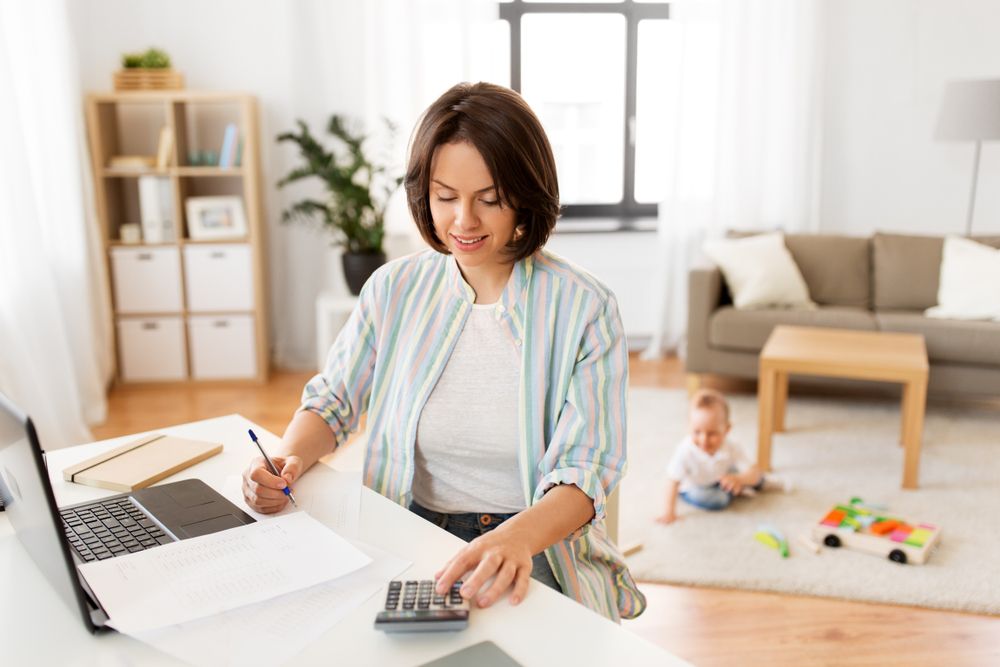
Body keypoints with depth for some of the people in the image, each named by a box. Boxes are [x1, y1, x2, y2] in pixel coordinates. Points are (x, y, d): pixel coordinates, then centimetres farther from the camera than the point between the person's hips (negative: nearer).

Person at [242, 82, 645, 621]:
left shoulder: (585, 309, -8)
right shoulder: (395, 288, 3)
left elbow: (585, 472, -12)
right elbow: (331, 403, 11)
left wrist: (517, 537, -33)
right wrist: (289, 460, -12)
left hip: (539, 550, -3)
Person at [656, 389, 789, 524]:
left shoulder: (730, 449, -29)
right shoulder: (685, 451, -39)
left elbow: (753, 471, -30)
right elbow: (673, 481, -34)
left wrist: (739, 479, -52)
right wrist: (669, 512, -35)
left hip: (721, 479, 4)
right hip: (694, 487, -4)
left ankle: (764, 482, 36)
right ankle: (738, 491, 0)